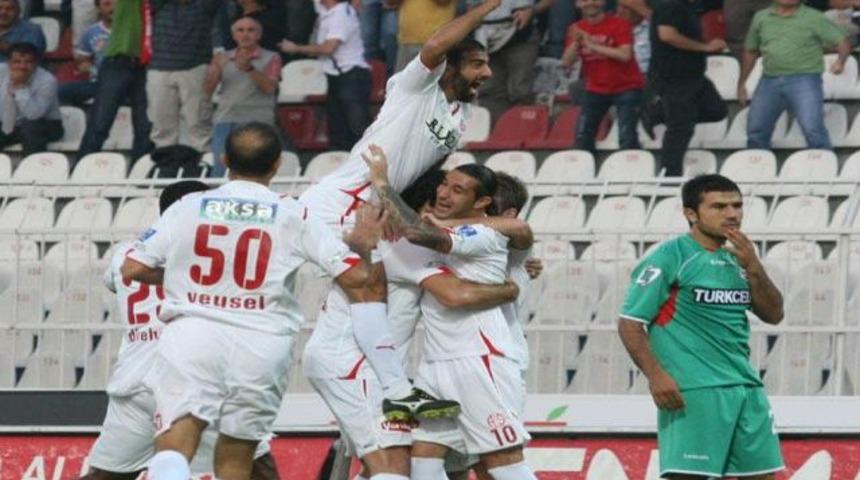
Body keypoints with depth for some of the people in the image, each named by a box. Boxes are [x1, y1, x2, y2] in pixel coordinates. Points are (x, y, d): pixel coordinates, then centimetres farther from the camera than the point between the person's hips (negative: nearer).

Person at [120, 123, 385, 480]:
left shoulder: (188, 207, 8)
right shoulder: (293, 216, 6)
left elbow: (132, 269, 8)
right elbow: (355, 275, 3)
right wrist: (362, 244, 26)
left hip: (192, 330, -1)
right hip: (262, 343, 1)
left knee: (173, 449, -11)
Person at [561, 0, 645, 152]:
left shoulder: (619, 24, -11)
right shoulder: (577, 29, 3)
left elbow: (625, 55, -23)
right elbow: (566, 62, -3)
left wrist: (592, 45, -23)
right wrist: (576, 42, -22)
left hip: (626, 88, -5)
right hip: (596, 89, 5)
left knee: (627, 138, -16)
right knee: (582, 137, -1)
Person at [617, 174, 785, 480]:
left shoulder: (737, 257, 16)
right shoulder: (671, 258, -6)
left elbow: (773, 315, 14)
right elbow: (630, 324, -8)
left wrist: (753, 268, -1)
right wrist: (656, 376, -20)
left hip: (745, 387, 7)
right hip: (693, 393, -7)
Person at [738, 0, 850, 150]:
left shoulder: (814, 18, 2)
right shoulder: (761, 18, 14)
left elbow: (843, 41, -1)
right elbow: (750, 51, 24)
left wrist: (841, 60, -22)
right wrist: (741, 83, 24)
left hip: (804, 79, -4)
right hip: (770, 80, 4)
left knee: (812, 129, -17)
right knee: (756, 130, 6)